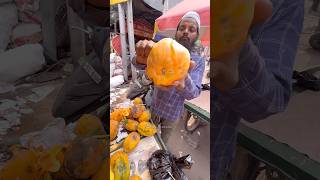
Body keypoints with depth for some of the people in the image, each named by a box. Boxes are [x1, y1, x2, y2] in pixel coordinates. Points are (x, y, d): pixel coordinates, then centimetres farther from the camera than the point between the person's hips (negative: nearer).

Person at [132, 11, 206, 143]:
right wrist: (141, 59, -53)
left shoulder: (198, 61, -14)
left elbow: (194, 93, -28)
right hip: (154, 106, 2)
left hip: (173, 112, -2)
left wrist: (184, 83, -53)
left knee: (163, 140, 19)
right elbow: (138, 64, -26)